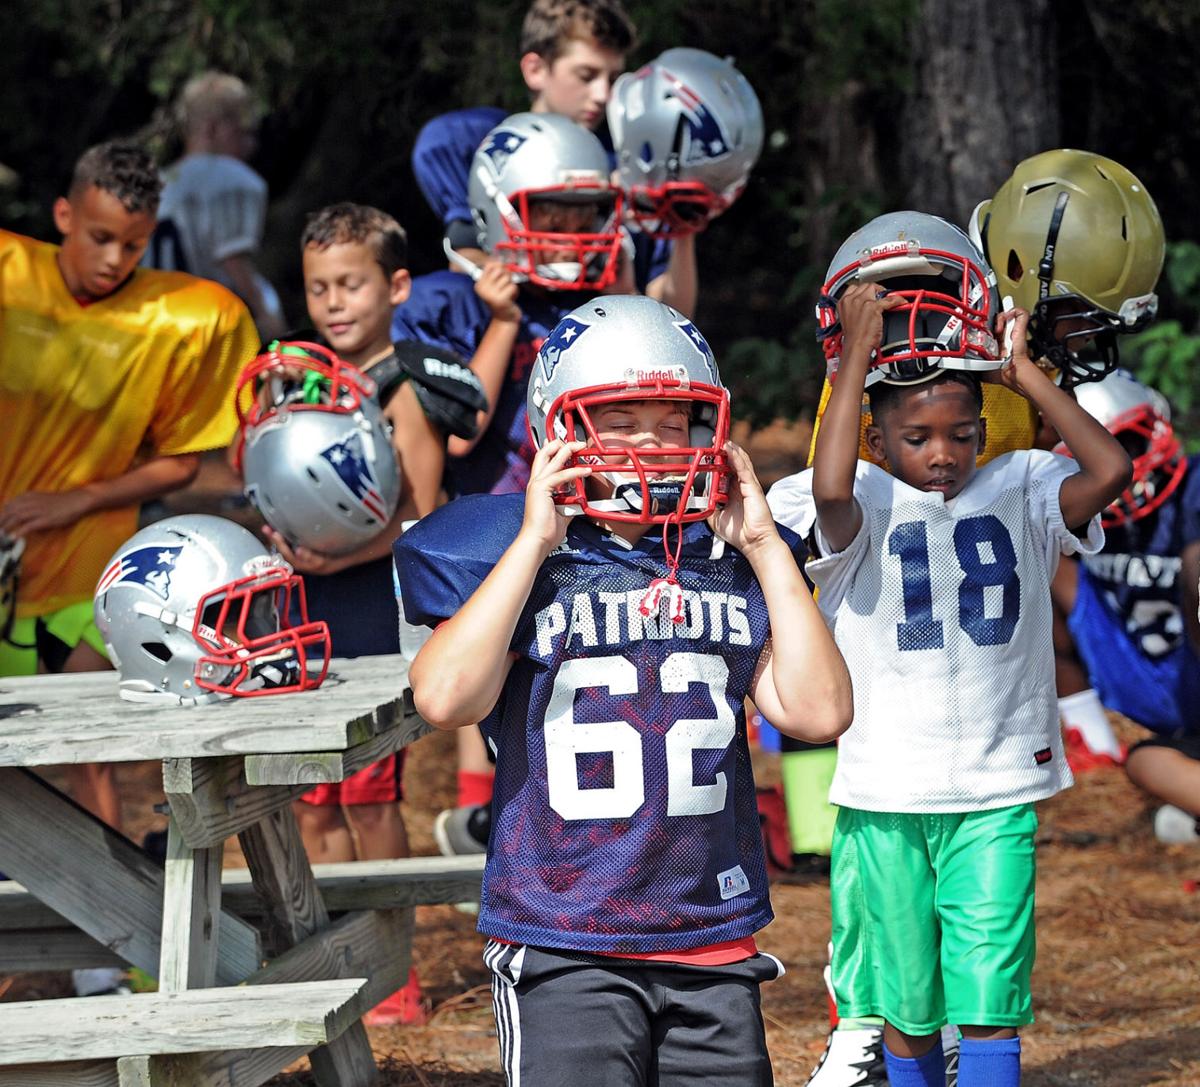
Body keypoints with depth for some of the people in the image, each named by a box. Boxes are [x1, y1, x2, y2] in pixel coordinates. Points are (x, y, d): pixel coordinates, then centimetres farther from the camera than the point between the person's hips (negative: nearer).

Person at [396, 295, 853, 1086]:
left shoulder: (731, 569, 10)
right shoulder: (516, 561, 0)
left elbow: (819, 712, -1)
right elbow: (444, 698, -18)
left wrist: (764, 547, 0)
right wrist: (534, 542, -13)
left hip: (713, 947, 4)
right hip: (562, 951, -4)